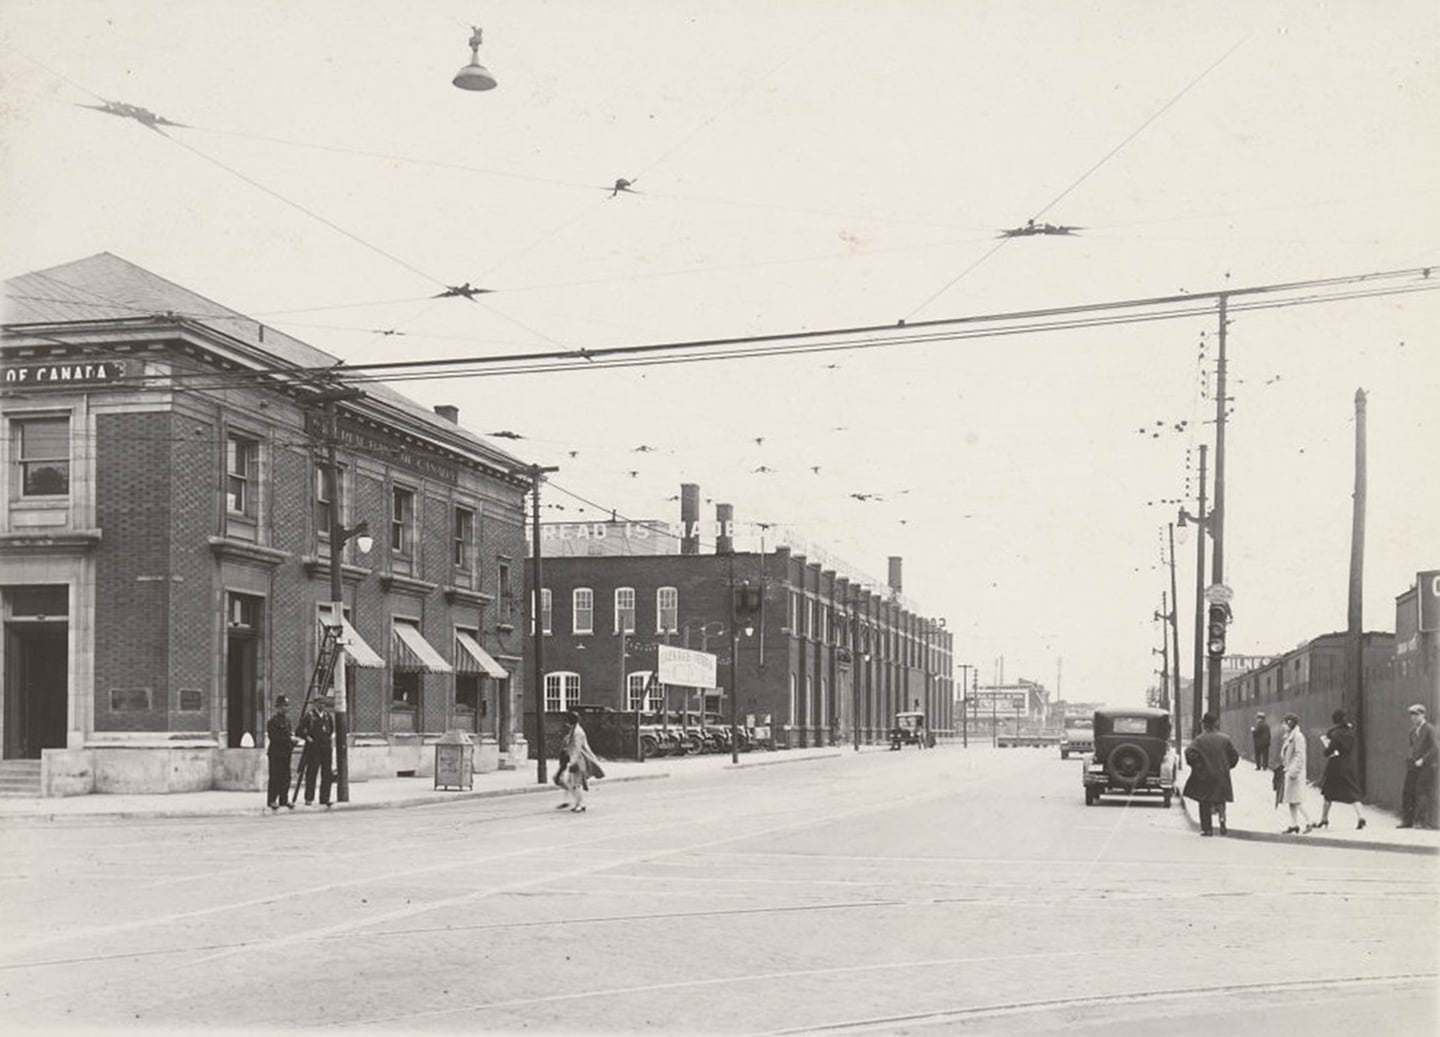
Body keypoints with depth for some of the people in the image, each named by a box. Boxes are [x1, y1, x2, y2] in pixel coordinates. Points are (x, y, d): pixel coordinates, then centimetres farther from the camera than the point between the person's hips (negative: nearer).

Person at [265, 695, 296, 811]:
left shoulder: (287, 720, 15)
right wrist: (290, 740, -19)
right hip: (276, 753, -8)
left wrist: (292, 744, 5)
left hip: (286, 753, 8)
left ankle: (284, 799, 15)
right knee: (275, 777, -5)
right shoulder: (273, 721, -12)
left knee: (286, 777, 8)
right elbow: (273, 737, -19)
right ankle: (271, 801, 0)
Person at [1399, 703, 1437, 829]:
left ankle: (1423, 821, -3)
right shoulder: (1413, 730, 15)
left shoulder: (1430, 729, -7)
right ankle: (1407, 820, 8)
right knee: (1408, 791, 4)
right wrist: (1409, 757, 7)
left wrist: (1422, 760, -18)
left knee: (1422, 792, -7)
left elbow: (1434, 748, -13)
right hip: (1413, 766, 7)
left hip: (1426, 766, -7)